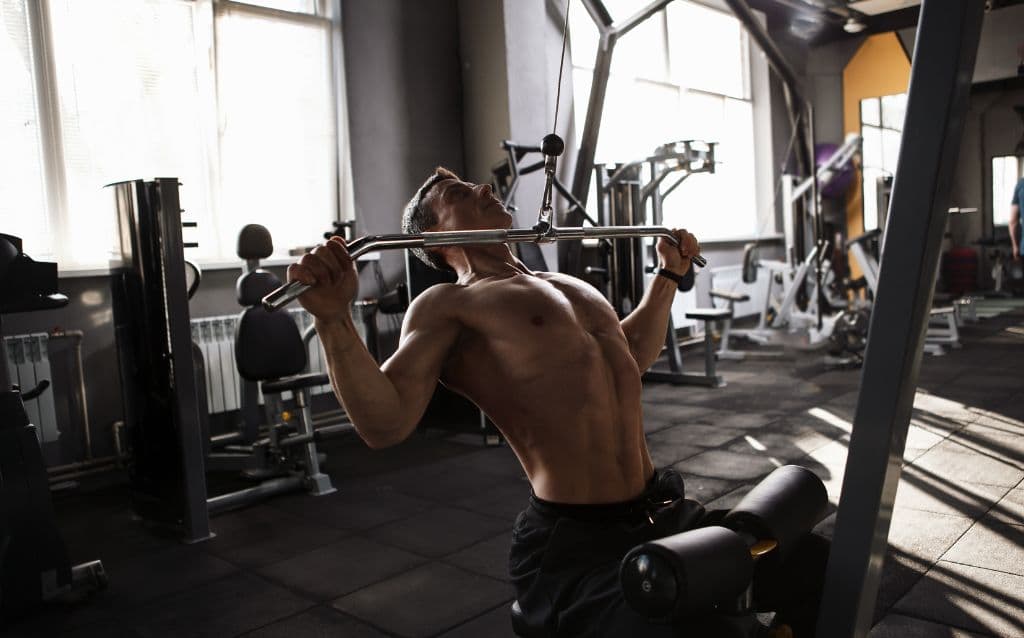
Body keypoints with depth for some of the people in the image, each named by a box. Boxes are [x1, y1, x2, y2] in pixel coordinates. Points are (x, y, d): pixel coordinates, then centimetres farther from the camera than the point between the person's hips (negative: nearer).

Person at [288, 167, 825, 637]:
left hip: (664, 513, 8)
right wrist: (334, 319, -30)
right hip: (575, 546, -8)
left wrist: (669, 274, 39)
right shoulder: (447, 305, -6)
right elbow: (384, 423, -18)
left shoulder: (566, 285, 18)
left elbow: (632, 355, 34)